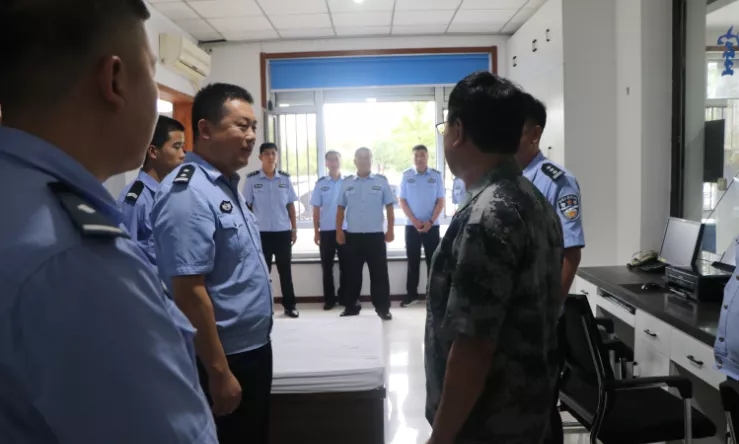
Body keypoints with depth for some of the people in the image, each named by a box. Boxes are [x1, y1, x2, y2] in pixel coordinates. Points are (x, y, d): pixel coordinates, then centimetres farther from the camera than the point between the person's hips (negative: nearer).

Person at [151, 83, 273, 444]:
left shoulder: (227, 184, 7)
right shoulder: (189, 193, -23)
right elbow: (189, 292, -26)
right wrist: (219, 372, -22)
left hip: (251, 348, 9)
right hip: (223, 359, -9)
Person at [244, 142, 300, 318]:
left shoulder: (285, 178, 3)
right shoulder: (251, 179, -3)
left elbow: (291, 205, 8)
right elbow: (246, 206, 1)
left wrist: (294, 228, 5)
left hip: (283, 231, 2)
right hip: (261, 232, -2)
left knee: (285, 270, 9)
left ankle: (289, 305, 19)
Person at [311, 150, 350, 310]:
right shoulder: (320, 184, 2)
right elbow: (316, 209, 3)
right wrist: (316, 232, 0)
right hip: (326, 231, 0)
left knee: (345, 266, 7)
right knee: (327, 267, 6)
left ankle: (344, 297, 18)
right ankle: (329, 299, 15)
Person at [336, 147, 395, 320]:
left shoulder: (381, 181, 1)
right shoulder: (347, 183, 7)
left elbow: (389, 207, 2)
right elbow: (341, 209, 9)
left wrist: (390, 230, -3)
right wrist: (339, 231, 2)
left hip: (375, 235, -2)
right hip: (352, 236, 2)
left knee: (379, 273, 2)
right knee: (352, 273, 10)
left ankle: (383, 308, 10)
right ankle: (351, 307, 21)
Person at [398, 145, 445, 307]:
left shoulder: (436, 175, -1)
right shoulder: (406, 175, 0)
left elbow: (441, 201, 0)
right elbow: (402, 201, 0)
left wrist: (430, 222, -11)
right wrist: (415, 221, -10)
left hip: (432, 225, 0)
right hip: (411, 225, 0)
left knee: (433, 261, 4)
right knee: (413, 261, 6)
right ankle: (411, 294, 14)